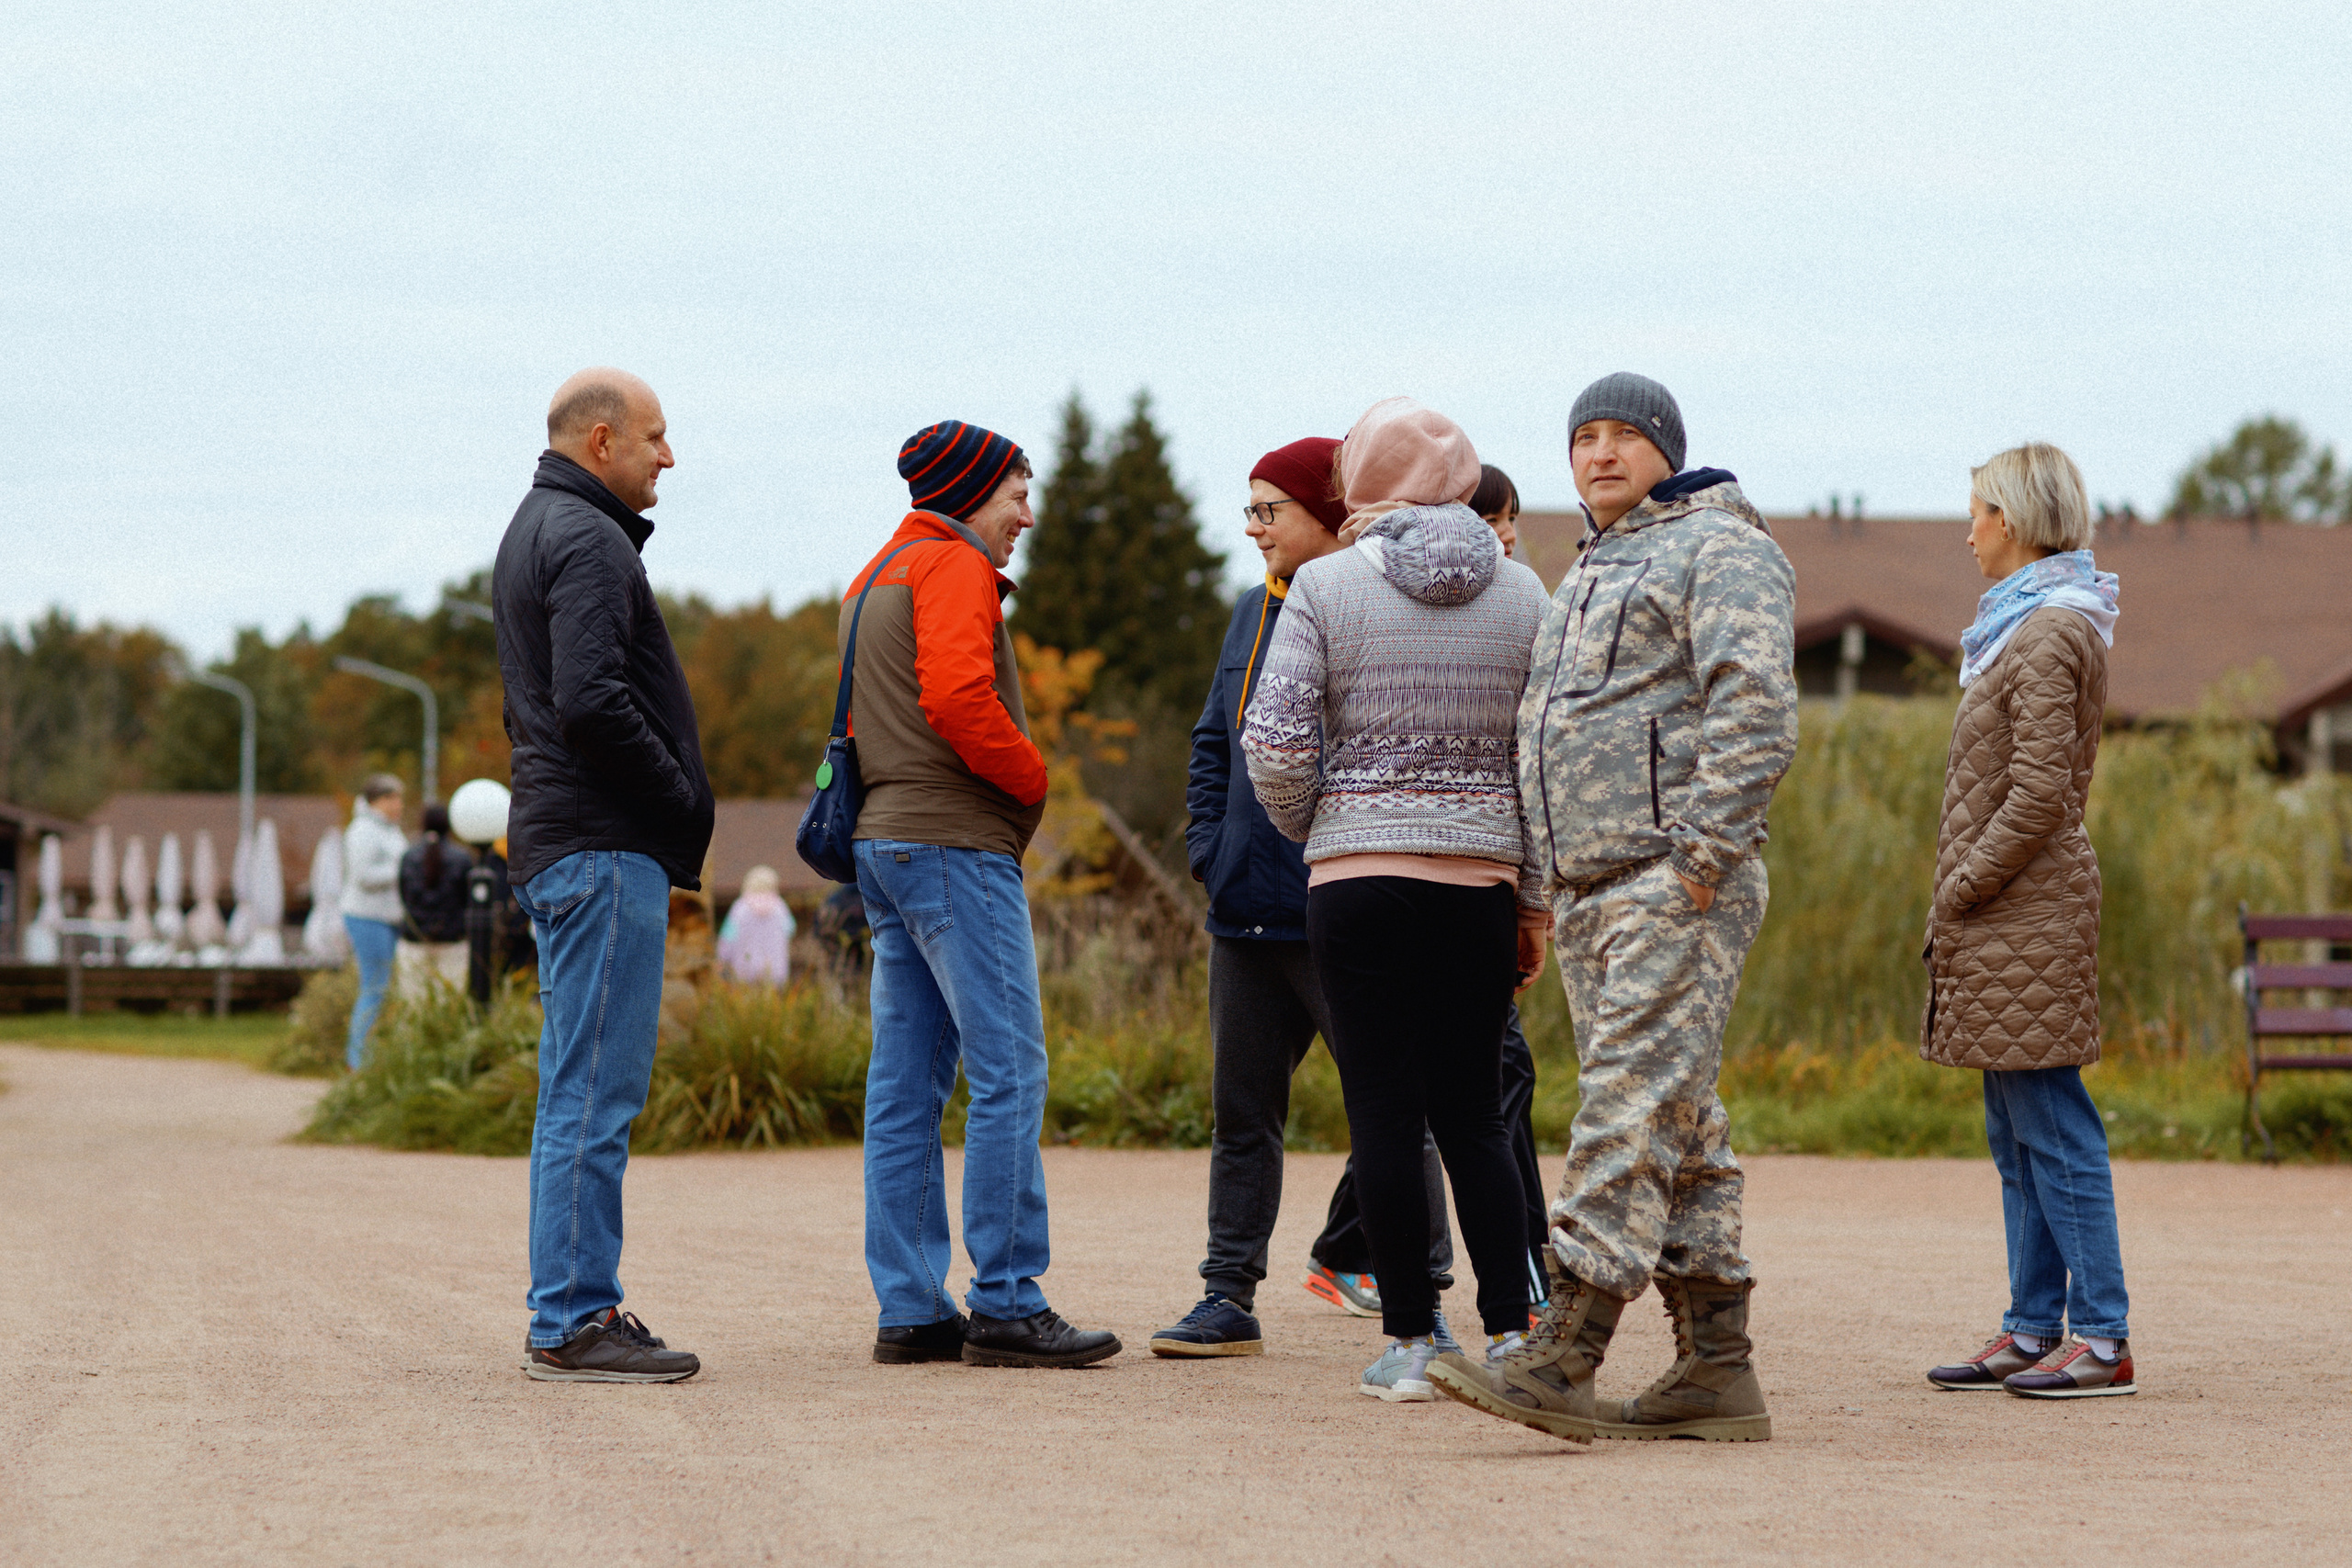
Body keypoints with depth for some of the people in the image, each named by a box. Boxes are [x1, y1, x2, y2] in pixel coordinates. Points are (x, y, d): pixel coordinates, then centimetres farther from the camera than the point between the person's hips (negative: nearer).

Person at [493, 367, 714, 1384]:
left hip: (555, 842, 11)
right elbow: (592, 704, -24)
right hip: (604, 847, -11)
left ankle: (571, 1310, 16)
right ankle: (574, 1326, -8)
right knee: (594, 1092, -9)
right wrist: (681, 797, -12)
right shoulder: (589, 541, -12)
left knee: (580, 1092, 13)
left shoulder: (534, 532, 21)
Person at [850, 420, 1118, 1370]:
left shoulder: (874, 578, 23)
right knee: (1009, 1073, -10)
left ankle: (909, 1310, 8)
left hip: (885, 845, 10)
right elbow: (957, 696, -22)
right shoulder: (952, 566, -8)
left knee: (906, 1084, 8)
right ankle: (1006, 1307, -12)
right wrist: (1031, 775, -9)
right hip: (955, 844, -10)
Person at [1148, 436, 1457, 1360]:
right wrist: (1208, 851, 8)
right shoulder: (1253, 615, 15)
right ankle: (1229, 1299, 12)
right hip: (1246, 908, 7)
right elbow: (1212, 742, 22)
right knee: (1241, 1110, 8)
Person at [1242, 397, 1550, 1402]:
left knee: (1385, 1112, 1)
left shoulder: (1326, 584, -3)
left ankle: (1411, 1343, 2)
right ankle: (1510, 1336, 6)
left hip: (1357, 877, -3)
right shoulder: (1522, 593, 5)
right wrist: (1537, 904, 11)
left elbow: (1274, 745, -8)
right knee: (1473, 1113, 10)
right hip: (1481, 877, 3)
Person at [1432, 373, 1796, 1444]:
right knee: (1678, 1129, 8)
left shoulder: (1717, 550, -4)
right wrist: (1545, 892, 20)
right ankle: (1716, 1371, 9)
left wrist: (1701, 857, -22)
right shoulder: (1593, 573, 25)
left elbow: (1755, 711, -16)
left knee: (1634, 1106, -15)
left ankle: (1562, 1358, -23)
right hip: (1589, 888, 10)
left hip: (1673, 882, -10)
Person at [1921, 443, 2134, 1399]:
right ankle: (2034, 1330, 14)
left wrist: (1960, 890, -14)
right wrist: (1957, 900, 16)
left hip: (2027, 912, -10)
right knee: (2017, 1136, 10)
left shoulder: (2048, 636, -13)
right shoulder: (2024, 629, 18)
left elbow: (2039, 793, -20)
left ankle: (2102, 1339, -7)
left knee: (2051, 1126, -9)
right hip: (2008, 916, 10)